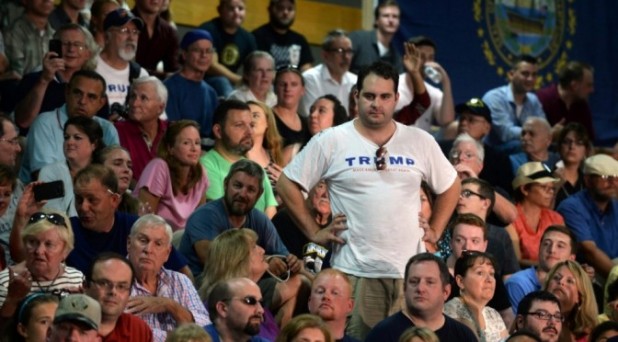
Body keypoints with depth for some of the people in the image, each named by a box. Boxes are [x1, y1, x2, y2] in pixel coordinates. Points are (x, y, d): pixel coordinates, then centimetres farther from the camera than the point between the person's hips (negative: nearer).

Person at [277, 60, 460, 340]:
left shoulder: (420, 142, 8)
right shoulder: (331, 142, 0)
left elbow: (450, 186, 22)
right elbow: (287, 185, 5)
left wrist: (435, 231, 12)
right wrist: (314, 233, 2)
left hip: (411, 270, 2)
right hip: (356, 271, -2)